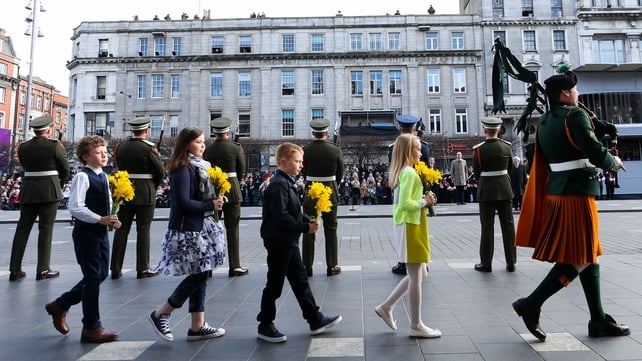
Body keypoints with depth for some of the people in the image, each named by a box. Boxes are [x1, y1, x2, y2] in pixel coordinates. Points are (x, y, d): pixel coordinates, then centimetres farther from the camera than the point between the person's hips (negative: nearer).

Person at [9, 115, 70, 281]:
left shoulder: (23, 147, 6)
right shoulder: (55, 146, -8)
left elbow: (25, 166, 10)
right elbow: (65, 169, -3)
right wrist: (59, 184, 16)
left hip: (28, 191, 5)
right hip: (49, 191, -5)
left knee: (22, 229, 9)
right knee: (45, 229, 1)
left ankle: (15, 270, 14)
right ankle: (43, 270, 6)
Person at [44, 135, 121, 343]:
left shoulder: (103, 176, 11)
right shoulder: (82, 177, -13)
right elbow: (75, 208, -20)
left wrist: (112, 219, -1)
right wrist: (100, 219, -23)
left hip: (101, 232, 9)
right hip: (86, 232, -8)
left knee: (101, 274, 15)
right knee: (93, 277, -2)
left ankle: (60, 305, 34)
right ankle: (91, 327, 12)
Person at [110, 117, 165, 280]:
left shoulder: (121, 147, 5)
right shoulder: (149, 148, -11)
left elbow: (120, 167, 11)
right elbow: (160, 171, -11)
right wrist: (154, 186, 5)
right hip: (145, 193, -5)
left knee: (122, 229, 9)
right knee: (143, 230, 2)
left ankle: (116, 268, 15)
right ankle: (143, 269, 8)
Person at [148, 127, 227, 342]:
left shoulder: (198, 166, 13)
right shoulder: (182, 169, -14)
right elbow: (183, 203, -21)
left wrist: (215, 200, -1)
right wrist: (210, 205, -16)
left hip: (201, 227, 9)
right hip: (188, 230, -9)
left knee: (200, 275, 10)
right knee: (197, 276, -5)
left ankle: (197, 326, 18)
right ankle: (160, 314, 12)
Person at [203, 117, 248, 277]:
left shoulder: (207, 150, -1)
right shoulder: (236, 148, -7)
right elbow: (241, 171, 1)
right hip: (231, 191, -2)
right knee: (232, 229, 4)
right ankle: (234, 266, 7)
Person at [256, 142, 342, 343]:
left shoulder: (287, 182, 11)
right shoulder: (278, 185, -19)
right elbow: (281, 217, -25)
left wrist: (308, 220, -1)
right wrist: (305, 227, -18)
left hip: (289, 242, 10)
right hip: (279, 242, -10)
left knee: (300, 281, 15)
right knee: (274, 285, 3)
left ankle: (315, 320, 25)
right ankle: (265, 326, 20)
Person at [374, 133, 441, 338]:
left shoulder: (402, 171, 14)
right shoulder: (409, 172, -15)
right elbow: (405, 204, -25)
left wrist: (422, 200, 6)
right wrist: (424, 201, -11)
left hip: (409, 226, 10)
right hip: (410, 227, -10)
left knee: (419, 275, 17)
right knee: (416, 277, -1)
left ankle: (386, 307, 22)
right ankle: (416, 326, 11)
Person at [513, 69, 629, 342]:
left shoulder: (544, 122, 12)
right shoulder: (574, 115, -13)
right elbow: (595, 152, -18)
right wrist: (614, 162, 1)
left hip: (556, 190, 9)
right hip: (576, 193, -9)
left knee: (589, 254, 15)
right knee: (579, 258, -1)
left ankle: (598, 319, 23)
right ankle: (531, 304, -1)